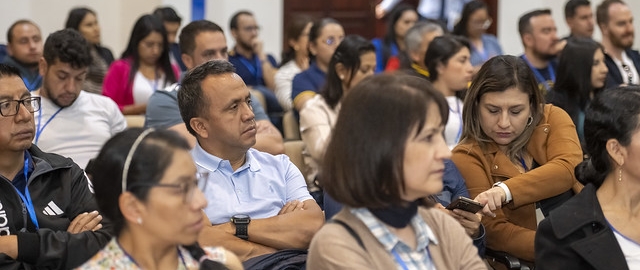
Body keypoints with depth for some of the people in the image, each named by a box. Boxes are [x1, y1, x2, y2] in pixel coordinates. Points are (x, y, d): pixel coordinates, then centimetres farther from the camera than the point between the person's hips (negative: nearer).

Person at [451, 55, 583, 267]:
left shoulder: (552, 118, 5)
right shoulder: (467, 157, -3)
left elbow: (568, 168, -13)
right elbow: (494, 230, -10)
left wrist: (506, 190, -28)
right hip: (530, 260, -2)